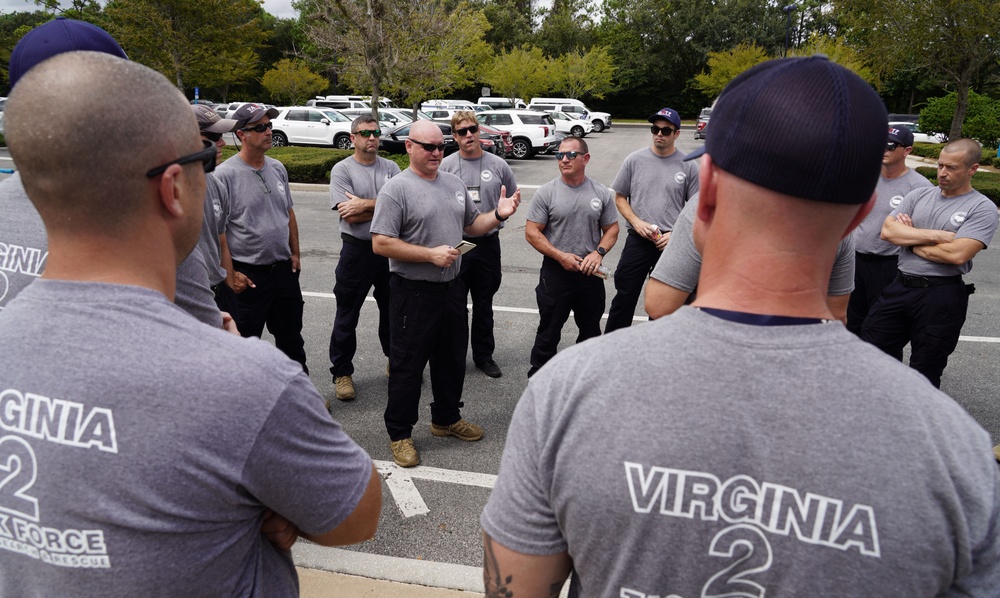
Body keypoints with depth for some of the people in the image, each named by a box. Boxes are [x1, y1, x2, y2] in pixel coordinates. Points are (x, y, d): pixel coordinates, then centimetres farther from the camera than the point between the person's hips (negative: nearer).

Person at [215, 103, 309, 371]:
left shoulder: (278, 168, 6)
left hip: (284, 269, 6)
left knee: (291, 338, 20)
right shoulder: (225, 174, -14)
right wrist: (230, 275, -15)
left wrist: (294, 254, 12)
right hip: (248, 275, -6)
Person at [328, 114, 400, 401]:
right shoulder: (342, 170, -6)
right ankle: (342, 372, 18)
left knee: (393, 310, 16)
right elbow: (350, 216, -16)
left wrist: (366, 204, -19)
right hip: (357, 250, -3)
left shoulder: (390, 168, 5)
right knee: (347, 315, 6)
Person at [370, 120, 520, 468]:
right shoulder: (397, 189, -12)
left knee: (452, 358, 19)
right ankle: (399, 433, 19)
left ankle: (446, 418, 38)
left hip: (452, 287, 7)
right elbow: (381, 244, -18)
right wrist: (431, 254, -21)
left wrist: (499, 215, 0)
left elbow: (471, 225, 20)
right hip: (414, 292, -7)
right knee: (408, 364, 4)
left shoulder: (454, 184, 11)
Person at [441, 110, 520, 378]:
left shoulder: (498, 165, 2)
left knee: (484, 305, 13)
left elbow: (512, 198, 15)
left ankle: (484, 355, 27)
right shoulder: (445, 166, -2)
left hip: (488, 244, 2)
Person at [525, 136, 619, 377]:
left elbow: (611, 229, 7)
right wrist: (561, 256, -16)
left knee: (591, 329, 17)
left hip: (591, 273, 3)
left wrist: (598, 252, -12)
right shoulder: (546, 192, -6)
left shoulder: (602, 193, 1)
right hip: (555, 273, -3)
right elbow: (532, 232, -7)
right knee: (549, 330, 8)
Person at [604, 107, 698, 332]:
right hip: (638, 240, 0)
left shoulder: (688, 166, 0)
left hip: (672, 244, 1)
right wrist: (636, 222, -10)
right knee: (624, 297, 1)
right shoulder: (635, 160, 1)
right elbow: (620, 197, 6)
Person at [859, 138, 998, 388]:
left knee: (925, 371, 10)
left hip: (942, 295, -4)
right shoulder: (919, 195, 7)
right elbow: (888, 230, -6)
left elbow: (957, 254, -19)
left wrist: (910, 239, -7)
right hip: (900, 285, 5)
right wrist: (934, 235, -14)